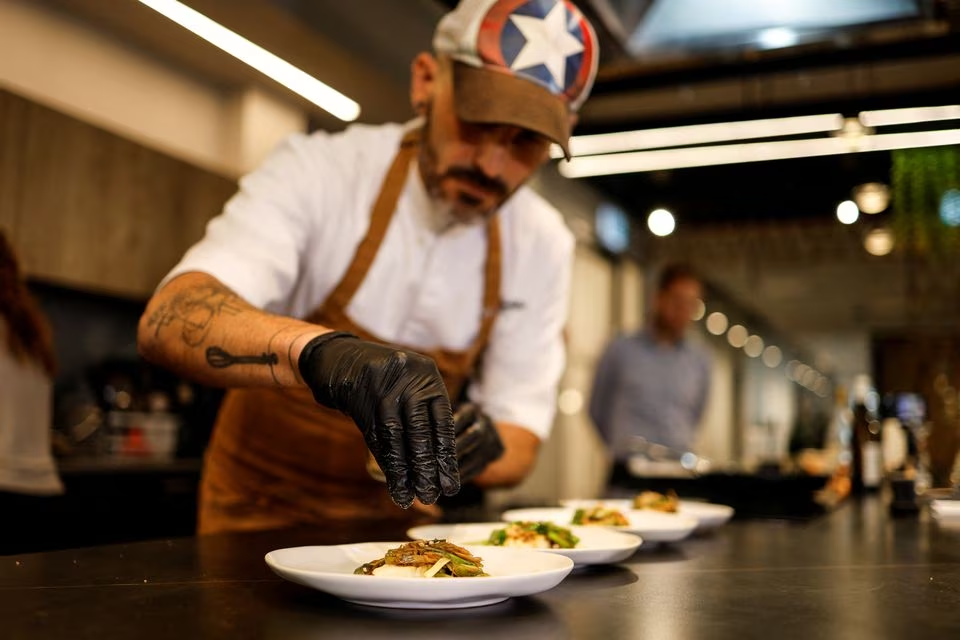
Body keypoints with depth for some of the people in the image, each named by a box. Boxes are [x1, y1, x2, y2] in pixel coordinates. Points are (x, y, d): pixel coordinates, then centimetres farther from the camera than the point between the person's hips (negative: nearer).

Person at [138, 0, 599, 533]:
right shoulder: (319, 172, -17)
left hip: (395, 525, 5)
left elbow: (520, 444, -3)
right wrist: (317, 350, -51)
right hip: (260, 517, -5)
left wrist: (484, 446, -27)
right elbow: (167, 320, -32)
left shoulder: (544, 245, -6)